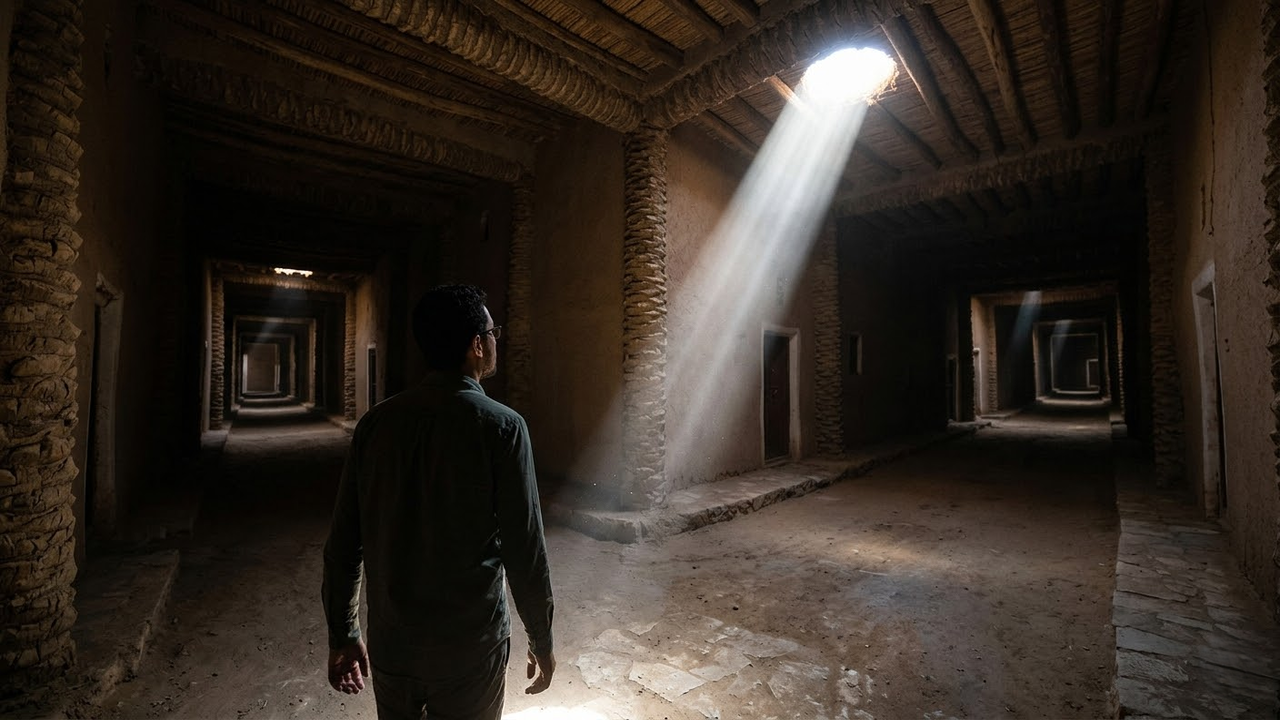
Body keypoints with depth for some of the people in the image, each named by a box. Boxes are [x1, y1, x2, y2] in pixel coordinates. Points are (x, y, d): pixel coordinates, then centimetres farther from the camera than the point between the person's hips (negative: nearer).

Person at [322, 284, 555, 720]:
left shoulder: (376, 423, -5)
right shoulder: (501, 427, -19)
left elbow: (343, 542, 0)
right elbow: (525, 550, -17)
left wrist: (342, 635, 13)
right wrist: (541, 642, -2)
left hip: (390, 645, 4)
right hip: (469, 649, -3)